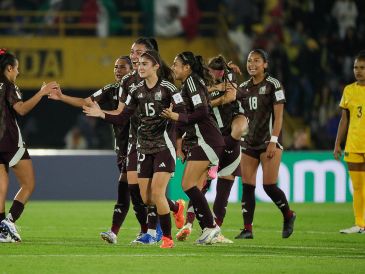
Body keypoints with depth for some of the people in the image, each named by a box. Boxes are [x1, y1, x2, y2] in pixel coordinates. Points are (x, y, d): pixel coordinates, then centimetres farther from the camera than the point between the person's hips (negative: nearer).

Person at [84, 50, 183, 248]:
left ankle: (167, 238, -4)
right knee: (147, 199, 4)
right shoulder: (137, 91, 7)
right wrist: (101, 114, -5)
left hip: (164, 146, -6)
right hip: (144, 148, 6)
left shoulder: (167, 88, -9)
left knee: (157, 193, -16)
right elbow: (122, 118, 7)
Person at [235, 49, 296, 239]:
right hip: (249, 143, 6)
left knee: (269, 186, -9)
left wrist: (273, 141, -16)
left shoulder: (273, 85, -5)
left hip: (269, 141, -6)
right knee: (247, 186, -2)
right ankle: (247, 229, 0)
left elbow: (278, 116, -9)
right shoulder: (244, 88, 12)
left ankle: (288, 215, 16)